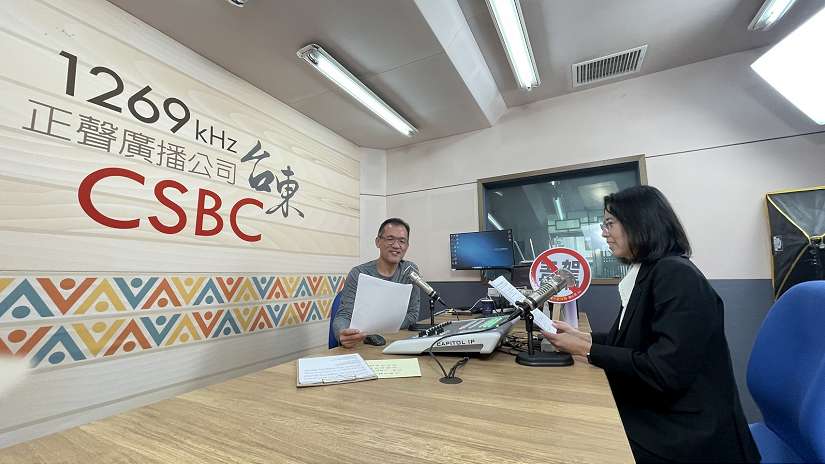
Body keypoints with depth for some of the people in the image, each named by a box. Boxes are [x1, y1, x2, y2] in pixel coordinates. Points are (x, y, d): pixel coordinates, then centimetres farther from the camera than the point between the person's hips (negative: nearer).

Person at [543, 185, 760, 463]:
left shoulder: (676, 275, -21)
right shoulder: (646, 273, 7)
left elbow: (665, 372, -26)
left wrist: (587, 350, -21)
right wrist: (582, 337, 0)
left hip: (682, 433, -7)